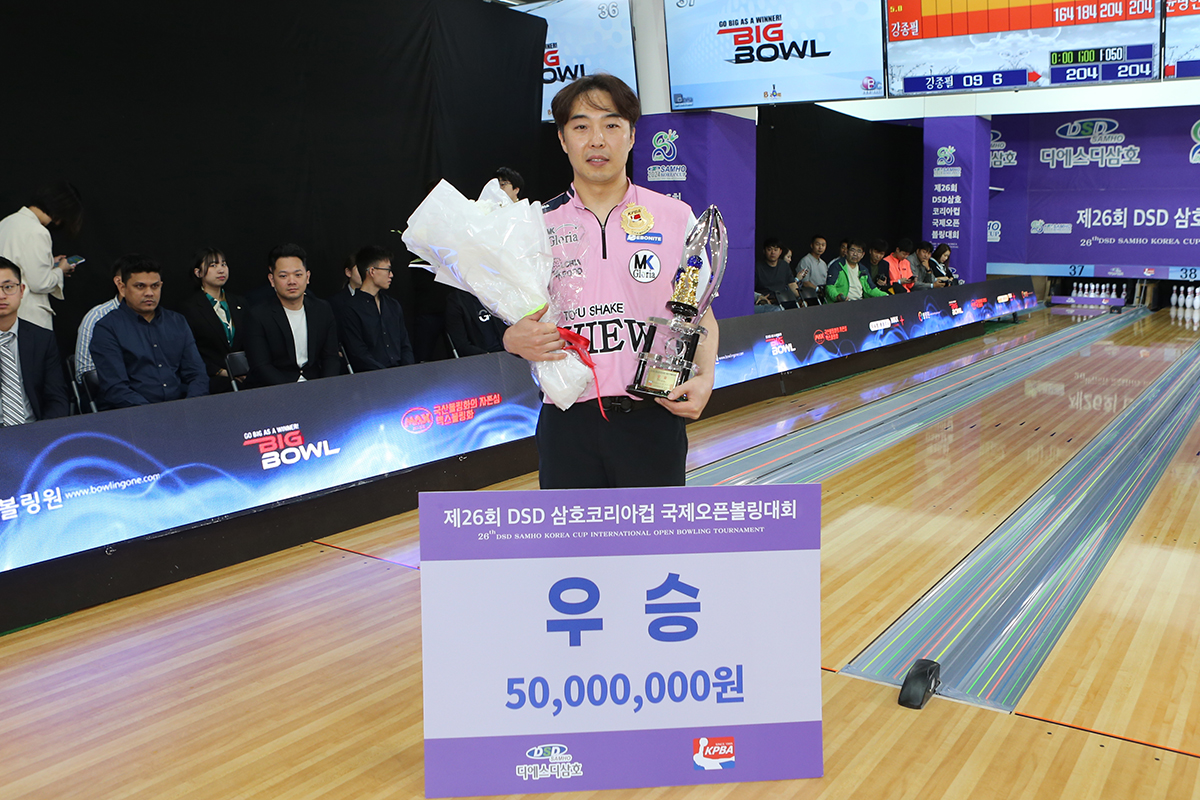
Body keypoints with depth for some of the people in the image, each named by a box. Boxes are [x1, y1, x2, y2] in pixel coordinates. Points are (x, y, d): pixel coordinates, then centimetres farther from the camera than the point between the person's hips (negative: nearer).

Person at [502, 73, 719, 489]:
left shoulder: (675, 216, 3)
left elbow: (700, 313, 8)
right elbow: (517, 324, 12)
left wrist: (705, 376, -9)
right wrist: (514, 340, -10)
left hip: (652, 419, -1)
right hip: (567, 421, 1)